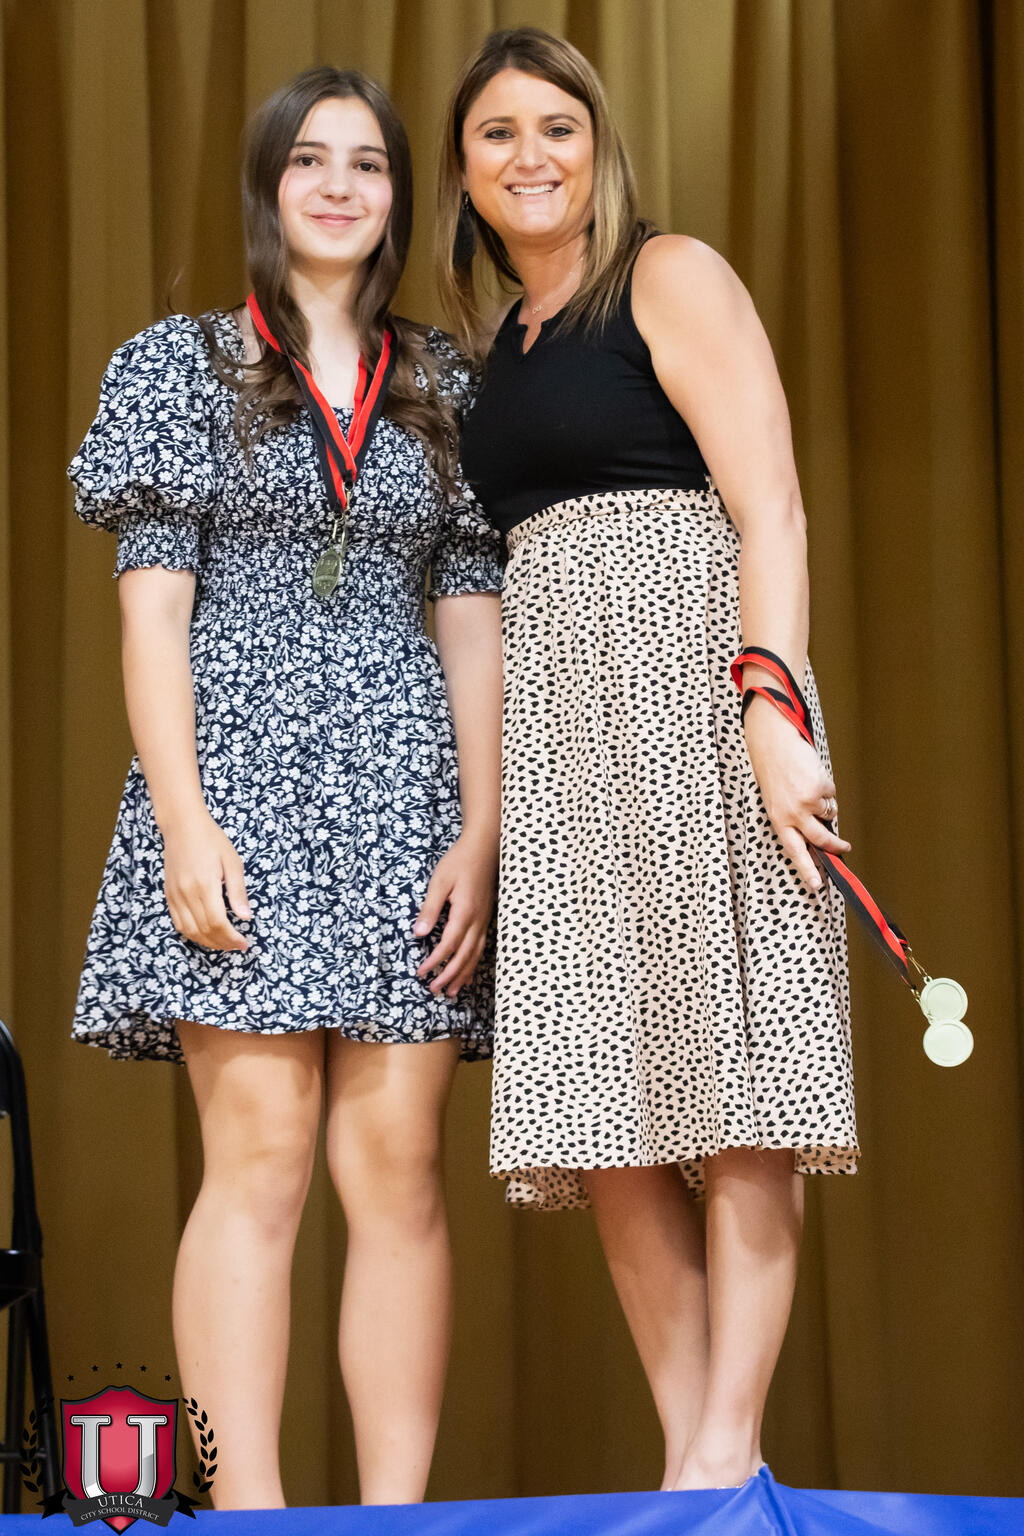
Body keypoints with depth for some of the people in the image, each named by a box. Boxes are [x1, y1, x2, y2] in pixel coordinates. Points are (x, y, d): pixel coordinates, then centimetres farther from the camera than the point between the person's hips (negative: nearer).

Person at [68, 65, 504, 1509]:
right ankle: (248, 1513, -6)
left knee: (398, 1165, -2)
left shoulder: (448, 388, 15)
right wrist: (184, 822, -11)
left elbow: (476, 624, 10)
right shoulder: (182, 363, 8)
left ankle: (399, 1512, 1)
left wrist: (480, 834, -1)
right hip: (240, 774, -2)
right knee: (259, 1157, -8)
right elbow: (152, 606, 1)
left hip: (406, 789, 2)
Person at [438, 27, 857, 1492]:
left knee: (729, 1070, -9)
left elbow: (769, 506, -7)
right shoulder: (493, 353, 22)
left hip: (692, 671, -6)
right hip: (557, 722, 7)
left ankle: (729, 1452, -10)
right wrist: (478, 804, 11)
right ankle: (692, 1457, 3)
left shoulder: (671, 278, 3)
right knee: (609, 1100, 0)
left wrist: (770, 707, -21)